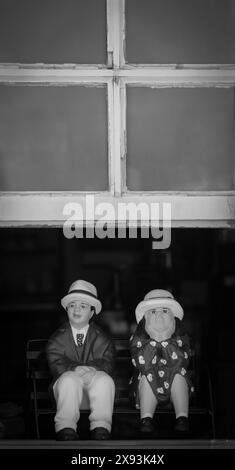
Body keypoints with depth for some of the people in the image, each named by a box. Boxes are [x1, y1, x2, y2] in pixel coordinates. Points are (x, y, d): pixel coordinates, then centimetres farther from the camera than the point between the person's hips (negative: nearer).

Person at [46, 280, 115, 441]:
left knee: (104, 379, -32)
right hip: (67, 386, 0)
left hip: (94, 385, 0)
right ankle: (66, 430, -35)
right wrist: (76, 368, -20)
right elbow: (57, 366, -1)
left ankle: (101, 430, -34)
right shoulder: (58, 339, 12)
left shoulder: (102, 339, 12)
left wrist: (83, 368, -20)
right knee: (69, 379, -34)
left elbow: (107, 365, -1)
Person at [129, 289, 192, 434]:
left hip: (175, 386, 0)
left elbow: (183, 362, -16)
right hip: (146, 387, 0)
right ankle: (146, 419, -44)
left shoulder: (181, 337, 2)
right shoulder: (138, 338, 1)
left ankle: (182, 418, -41)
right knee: (146, 374, -33)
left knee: (178, 373, -32)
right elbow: (141, 364, -17)